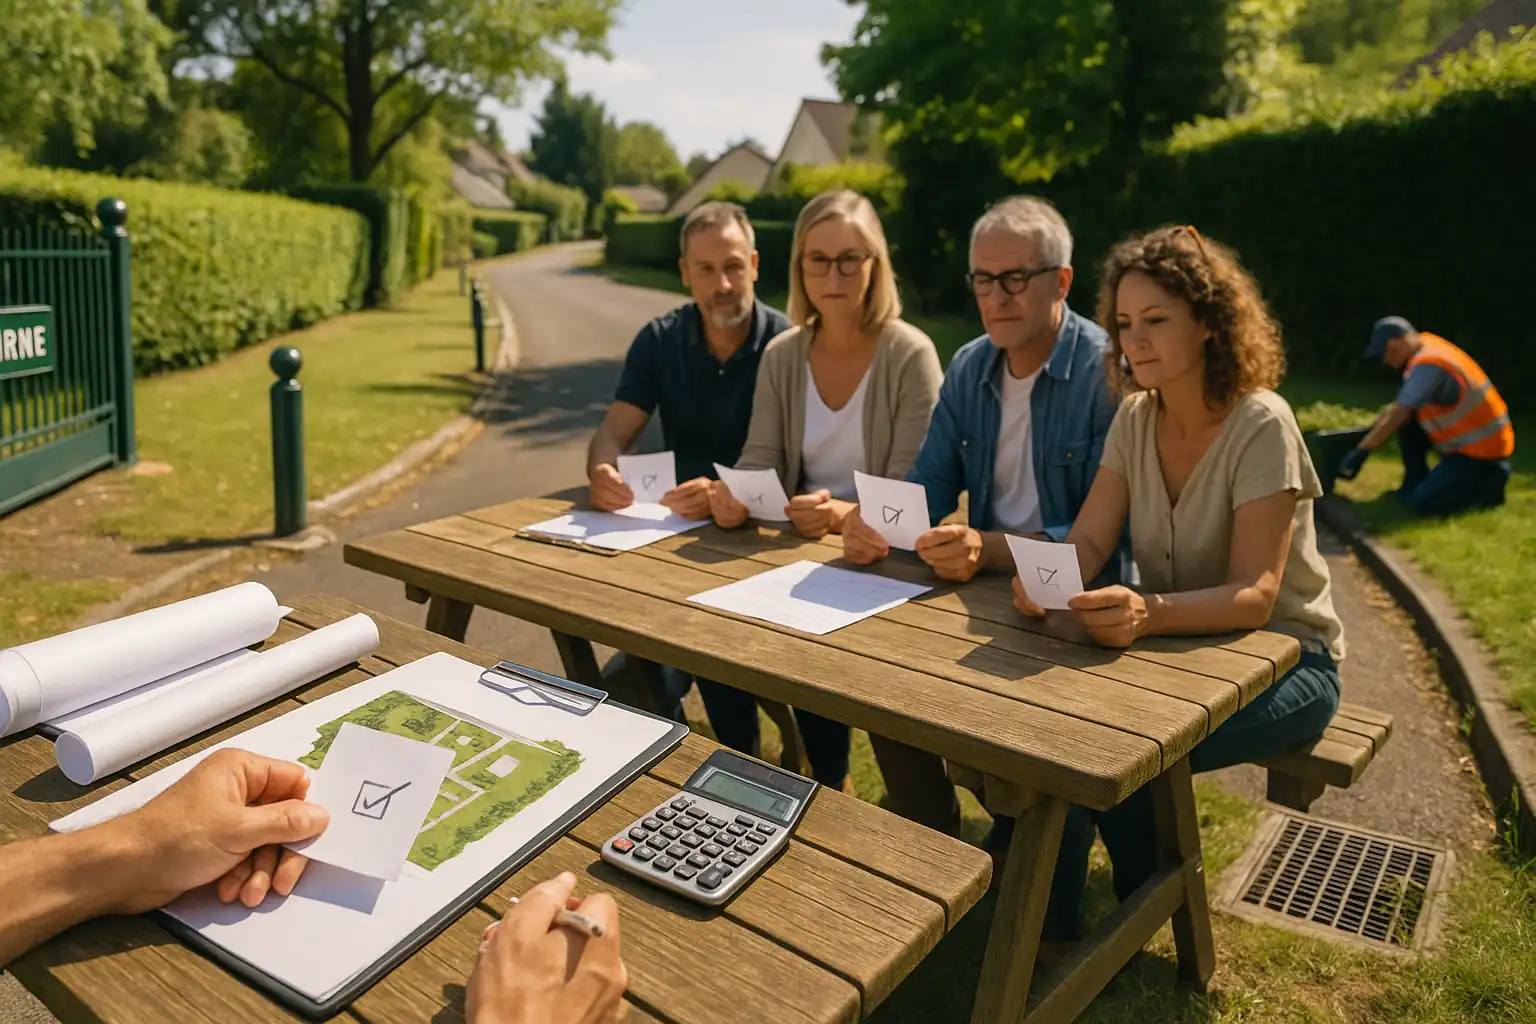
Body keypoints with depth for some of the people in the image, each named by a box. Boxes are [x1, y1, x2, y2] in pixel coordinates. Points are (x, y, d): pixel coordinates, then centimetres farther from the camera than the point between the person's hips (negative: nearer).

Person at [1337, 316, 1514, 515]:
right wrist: (1374, 431, 6)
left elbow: (1398, 414, -26)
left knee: (1422, 504, -16)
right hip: (1471, 438, 9)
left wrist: (1360, 452, -24)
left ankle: (1488, 483, 2)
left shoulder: (1428, 365, -25)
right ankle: (1415, 484, 12)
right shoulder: (1426, 345, 3)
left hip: (1482, 450, -9)